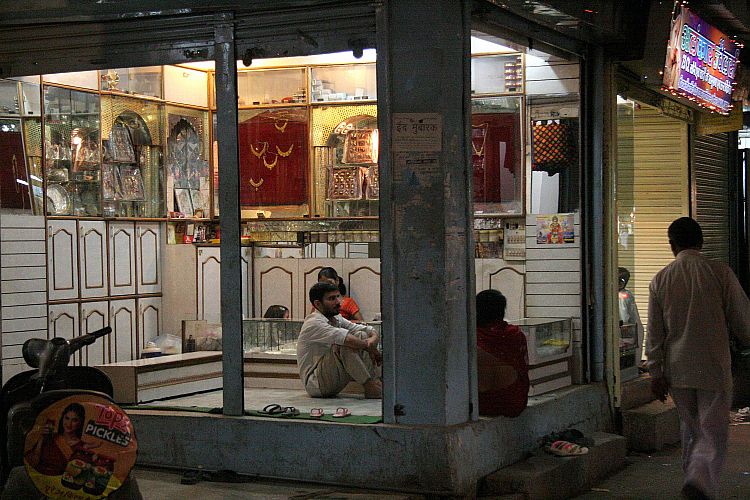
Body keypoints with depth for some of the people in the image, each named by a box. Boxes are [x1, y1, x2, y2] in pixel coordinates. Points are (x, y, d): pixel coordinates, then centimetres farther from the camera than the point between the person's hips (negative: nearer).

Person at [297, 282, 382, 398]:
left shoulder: (337, 319, 10)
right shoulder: (313, 323, -17)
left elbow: (369, 330, 4)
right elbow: (344, 338, -33)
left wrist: (373, 339, -20)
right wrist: (371, 348, -23)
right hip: (315, 383, -9)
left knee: (362, 336, -1)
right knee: (344, 345, -29)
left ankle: (377, 381, -12)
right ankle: (370, 387, -23)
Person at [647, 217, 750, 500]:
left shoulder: (661, 279, 1)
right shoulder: (720, 273, -7)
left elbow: (654, 333, 2)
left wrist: (656, 373, 7)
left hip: (677, 370, 3)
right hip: (714, 368, -3)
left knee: (690, 430, 18)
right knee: (713, 433, -2)